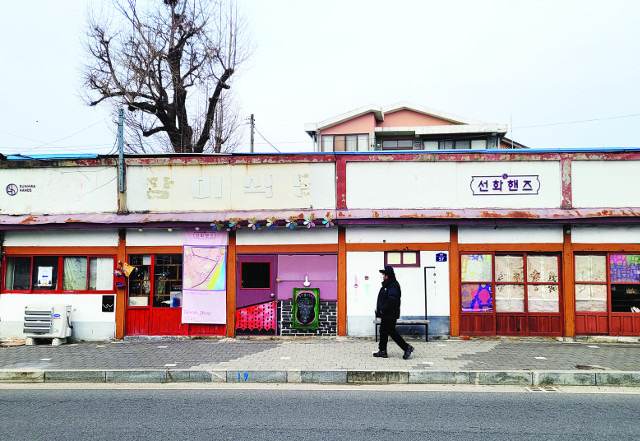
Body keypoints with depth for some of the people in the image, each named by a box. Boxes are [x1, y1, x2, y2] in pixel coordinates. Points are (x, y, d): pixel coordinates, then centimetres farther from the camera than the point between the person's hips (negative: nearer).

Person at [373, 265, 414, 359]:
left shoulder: (393, 286, -19)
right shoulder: (387, 285, 14)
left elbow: (391, 300, -27)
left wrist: (383, 310, -22)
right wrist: (379, 309, 14)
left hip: (390, 315, -11)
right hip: (386, 315, 11)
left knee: (391, 332, -5)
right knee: (383, 331, 13)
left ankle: (407, 347, 2)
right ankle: (382, 351, 19)